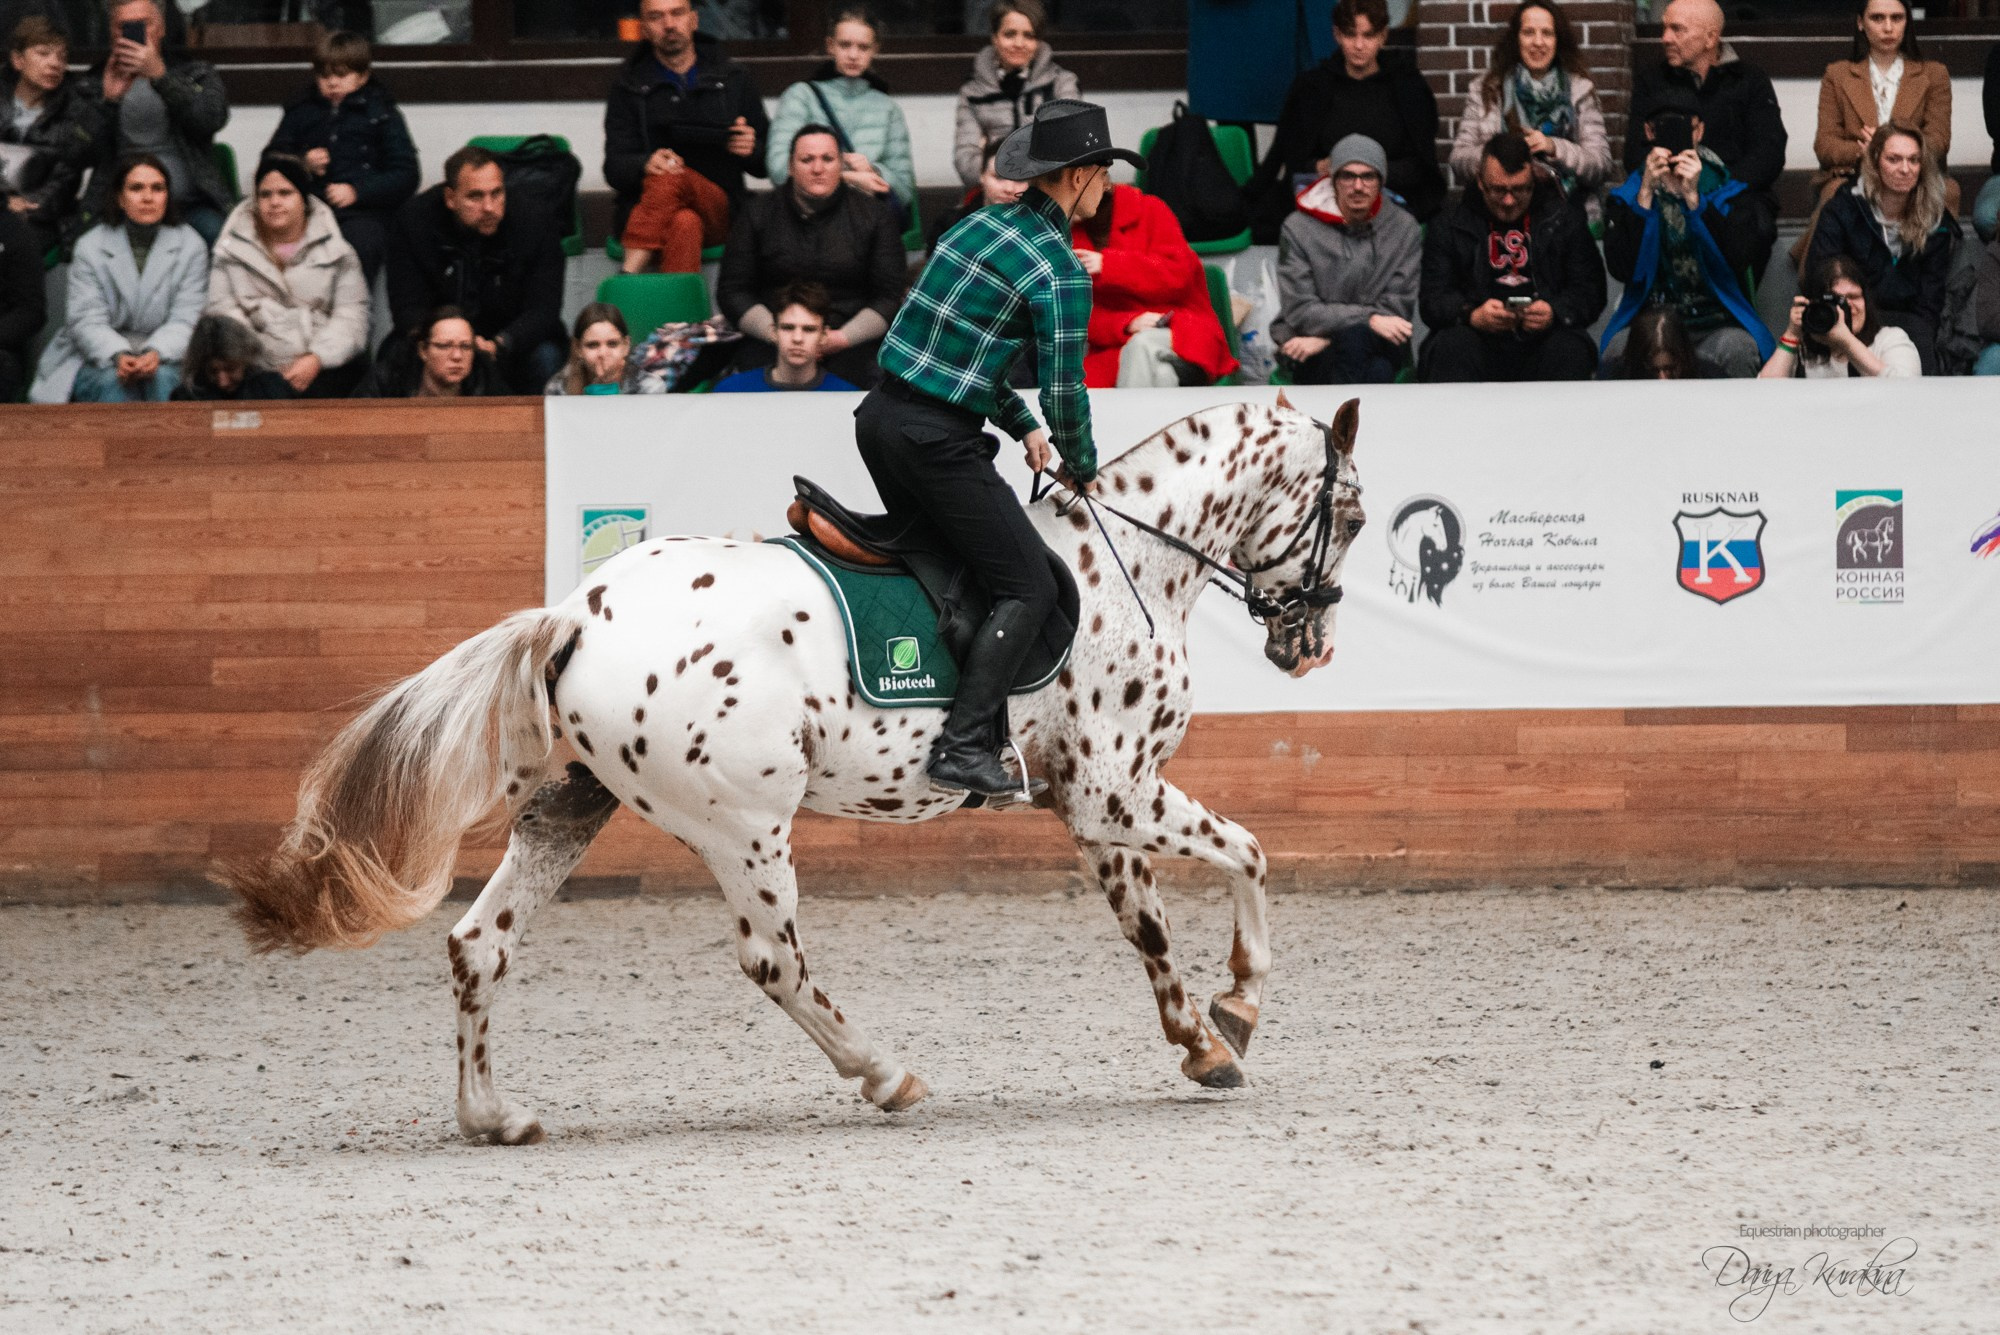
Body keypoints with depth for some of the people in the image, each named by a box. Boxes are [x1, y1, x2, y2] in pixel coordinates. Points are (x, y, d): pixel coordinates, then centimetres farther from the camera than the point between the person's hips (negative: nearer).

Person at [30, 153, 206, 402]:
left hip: (165, 356, 1)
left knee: (163, 379, -33)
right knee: (112, 382, -33)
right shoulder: (89, 247, 4)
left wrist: (156, 353, -26)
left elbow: (185, 320, -4)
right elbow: (87, 321, -4)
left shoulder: (191, 246, 4)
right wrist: (118, 356, -26)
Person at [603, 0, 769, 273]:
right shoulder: (630, 87, 15)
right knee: (685, 224, -36)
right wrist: (646, 164, -20)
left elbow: (766, 165, 18)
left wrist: (751, 150, -8)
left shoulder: (734, 80, 16)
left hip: (718, 211, 0)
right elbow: (614, 169, 4)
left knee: (674, 178, -34)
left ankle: (630, 274, -45)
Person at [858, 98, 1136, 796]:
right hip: (936, 442, -9)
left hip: (879, 417, 9)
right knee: (1029, 586, -2)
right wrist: (1081, 466, 7)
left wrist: (1022, 426, 21)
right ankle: (963, 746, -11)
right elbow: (1065, 390, -12)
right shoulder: (1061, 274, -13)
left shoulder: (978, 225, 12)